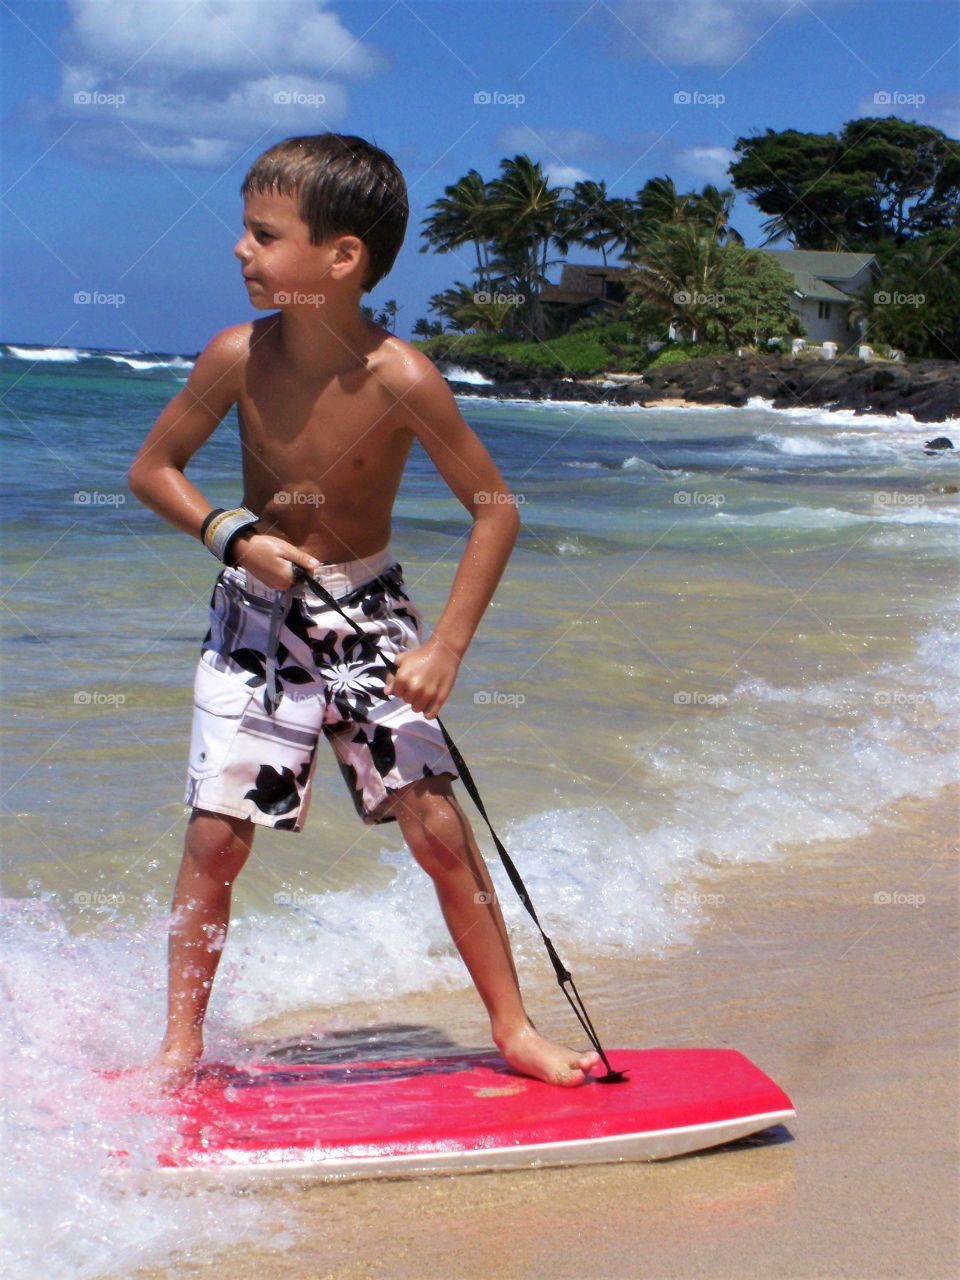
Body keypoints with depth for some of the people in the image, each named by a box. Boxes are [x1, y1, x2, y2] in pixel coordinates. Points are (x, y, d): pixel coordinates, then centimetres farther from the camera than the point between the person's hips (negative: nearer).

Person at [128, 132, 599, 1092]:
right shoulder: (240, 356, -14)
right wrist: (234, 535, -15)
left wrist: (446, 648, -18)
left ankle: (513, 1029, 13)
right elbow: (151, 468, 1)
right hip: (257, 614, 2)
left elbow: (496, 512, -13)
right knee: (216, 835, -2)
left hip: (368, 615, -1)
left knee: (440, 827, -5)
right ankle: (181, 1046, 15)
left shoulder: (400, 380, -21)